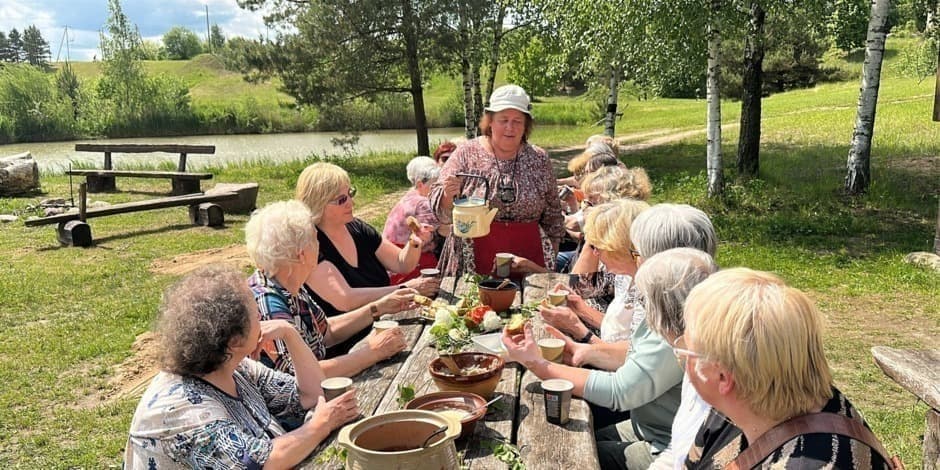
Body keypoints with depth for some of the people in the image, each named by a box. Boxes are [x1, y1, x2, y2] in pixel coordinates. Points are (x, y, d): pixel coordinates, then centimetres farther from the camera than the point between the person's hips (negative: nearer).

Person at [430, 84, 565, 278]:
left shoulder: (539, 160, 4)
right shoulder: (466, 154, 0)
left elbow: (552, 216, 11)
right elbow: (439, 209, -2)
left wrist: (551, 261, 9)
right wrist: (448, 195, -23)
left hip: (528, 264, 2)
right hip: (474, 265, -1)